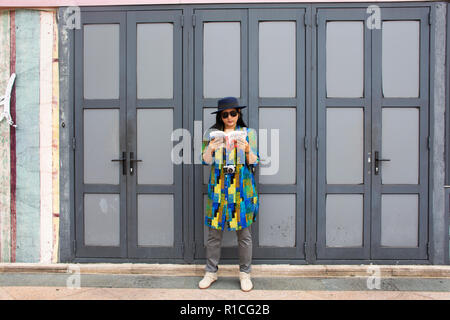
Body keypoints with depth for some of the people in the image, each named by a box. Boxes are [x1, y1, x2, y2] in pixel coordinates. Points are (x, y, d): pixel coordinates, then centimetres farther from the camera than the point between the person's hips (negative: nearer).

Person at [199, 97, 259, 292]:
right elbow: (206, 161, 2)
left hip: (242, 189, -1)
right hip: (218, 189, 1)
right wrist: (211, 148, -18)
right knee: (214, 233, 5)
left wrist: (247, 149, -19)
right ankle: (211, 272, 20)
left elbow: (254, 163, 1)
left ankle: (245, 273, 19)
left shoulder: (249, 133, 6)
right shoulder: (212, 133, 9)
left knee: (244, 234, 4)